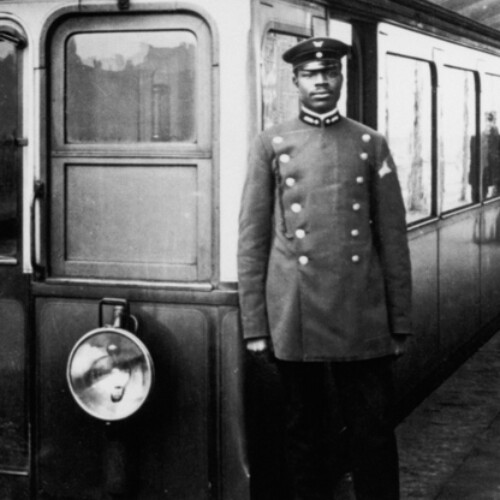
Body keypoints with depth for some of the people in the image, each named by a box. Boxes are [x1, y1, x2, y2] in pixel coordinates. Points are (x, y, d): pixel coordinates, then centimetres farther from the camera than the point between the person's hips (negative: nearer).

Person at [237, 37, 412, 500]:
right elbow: (252, 239, 3)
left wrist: (400, 320, 3)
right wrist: (254, 323, -1)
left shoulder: (371, 145, 7)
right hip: (295, 318, 0)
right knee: (303, 432, 9)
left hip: (362, 318, 1)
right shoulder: (270, 144, 5)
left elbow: (393, 238, 7)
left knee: (374, 432, 4)